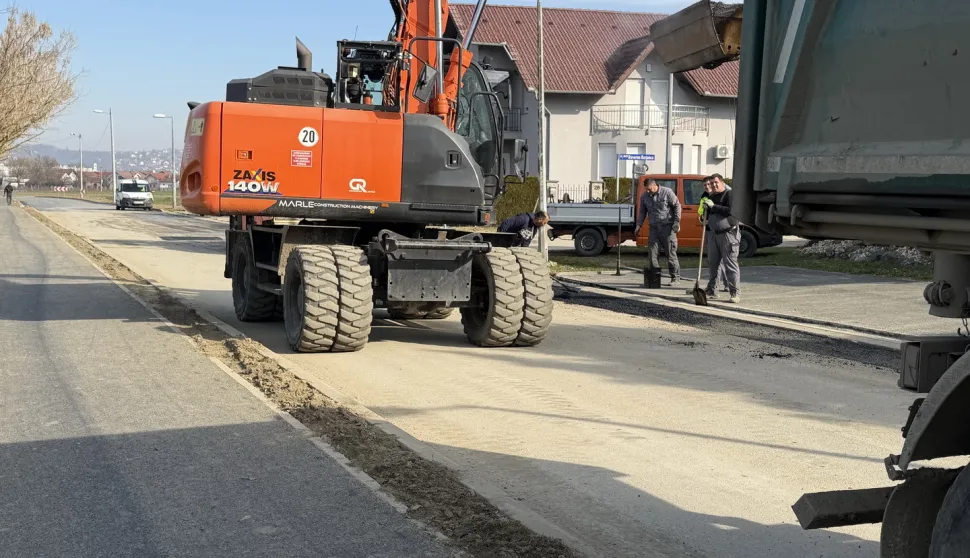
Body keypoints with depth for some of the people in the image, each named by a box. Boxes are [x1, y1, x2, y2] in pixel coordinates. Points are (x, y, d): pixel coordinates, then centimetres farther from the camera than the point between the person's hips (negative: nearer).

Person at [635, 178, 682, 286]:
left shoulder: (667, 192, -6)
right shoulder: (644, 196, 8)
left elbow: (677, 206, -2)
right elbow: (642, 212, 16)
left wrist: (677, 222, -8)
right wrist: (638, 225, 4)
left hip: (667, 227, -5)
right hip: (654, 228, 5)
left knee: (671, 253, -3)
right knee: (653, 253, 1)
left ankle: (675, 277, 5)